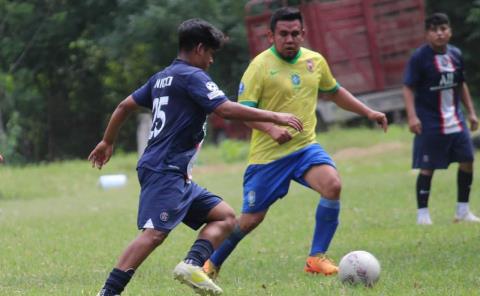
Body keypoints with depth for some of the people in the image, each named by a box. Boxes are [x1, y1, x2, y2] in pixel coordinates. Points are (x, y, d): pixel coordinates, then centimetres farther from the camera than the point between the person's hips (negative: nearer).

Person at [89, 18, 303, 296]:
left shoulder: (162, 77, 20)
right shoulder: (192, 76, -8)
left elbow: (125, 106, 25)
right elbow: (225, 109, -18)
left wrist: (108, 142, 36)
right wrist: (274, 117, -14)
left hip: (176, 175, 10)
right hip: (166, 171, -10)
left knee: (225, 216, 7)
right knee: (155, 232, -21)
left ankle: (192, 264, -15)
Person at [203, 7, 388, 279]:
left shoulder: (315, 61, 5)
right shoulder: (261, 66, -12)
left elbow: (334, 92, 23)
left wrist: (368, 112, 18)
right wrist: (271, 129, -30)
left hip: (306, 147, 4)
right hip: (268, 154, -4)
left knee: (333, 185, -24)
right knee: (251, 219, 1)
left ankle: (317, 258, -14)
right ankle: (212, 264, 26)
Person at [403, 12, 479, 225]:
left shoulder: (456, 55, 6)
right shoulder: (419, 58, -11)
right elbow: (408, 88, -11)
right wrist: (412, 116, -21)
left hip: (454, 118, 6)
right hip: (430, 122, -6)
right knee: (427, 167, -2)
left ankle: (463, 211, 14)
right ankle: (422, 213, 9)